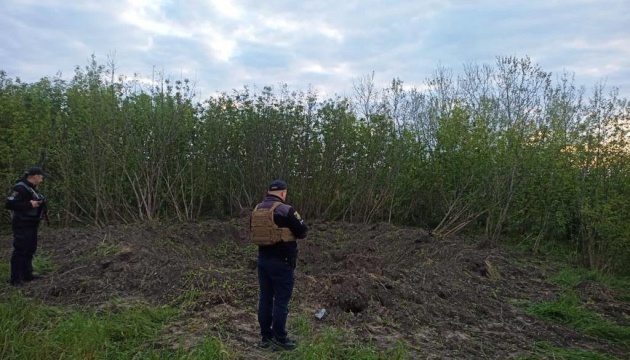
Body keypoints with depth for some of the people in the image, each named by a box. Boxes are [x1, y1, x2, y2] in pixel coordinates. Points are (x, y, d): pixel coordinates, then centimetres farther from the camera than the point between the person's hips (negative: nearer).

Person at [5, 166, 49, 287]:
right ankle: (15, 279, 2)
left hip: (31, 225, 10)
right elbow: (9, 204, -25)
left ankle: (27, 275, 24)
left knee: (30, 250, 15)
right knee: (20, 251, -5)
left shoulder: (31, 188, 14)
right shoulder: (20, 187, -17)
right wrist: (29, 204, -24)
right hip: (22, 226, -10)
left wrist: (40, 206, 6)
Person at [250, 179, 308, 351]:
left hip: (263, 259, 7)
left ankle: (265, 337, 21)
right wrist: (297, 220, 11)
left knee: (265, 298, 12)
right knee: (281, 300, 2)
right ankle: (279, 339, 10)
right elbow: (303, 232, -7)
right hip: (282, 262, -7)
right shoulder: (286, 210, -15)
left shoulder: (256, 210, 7)